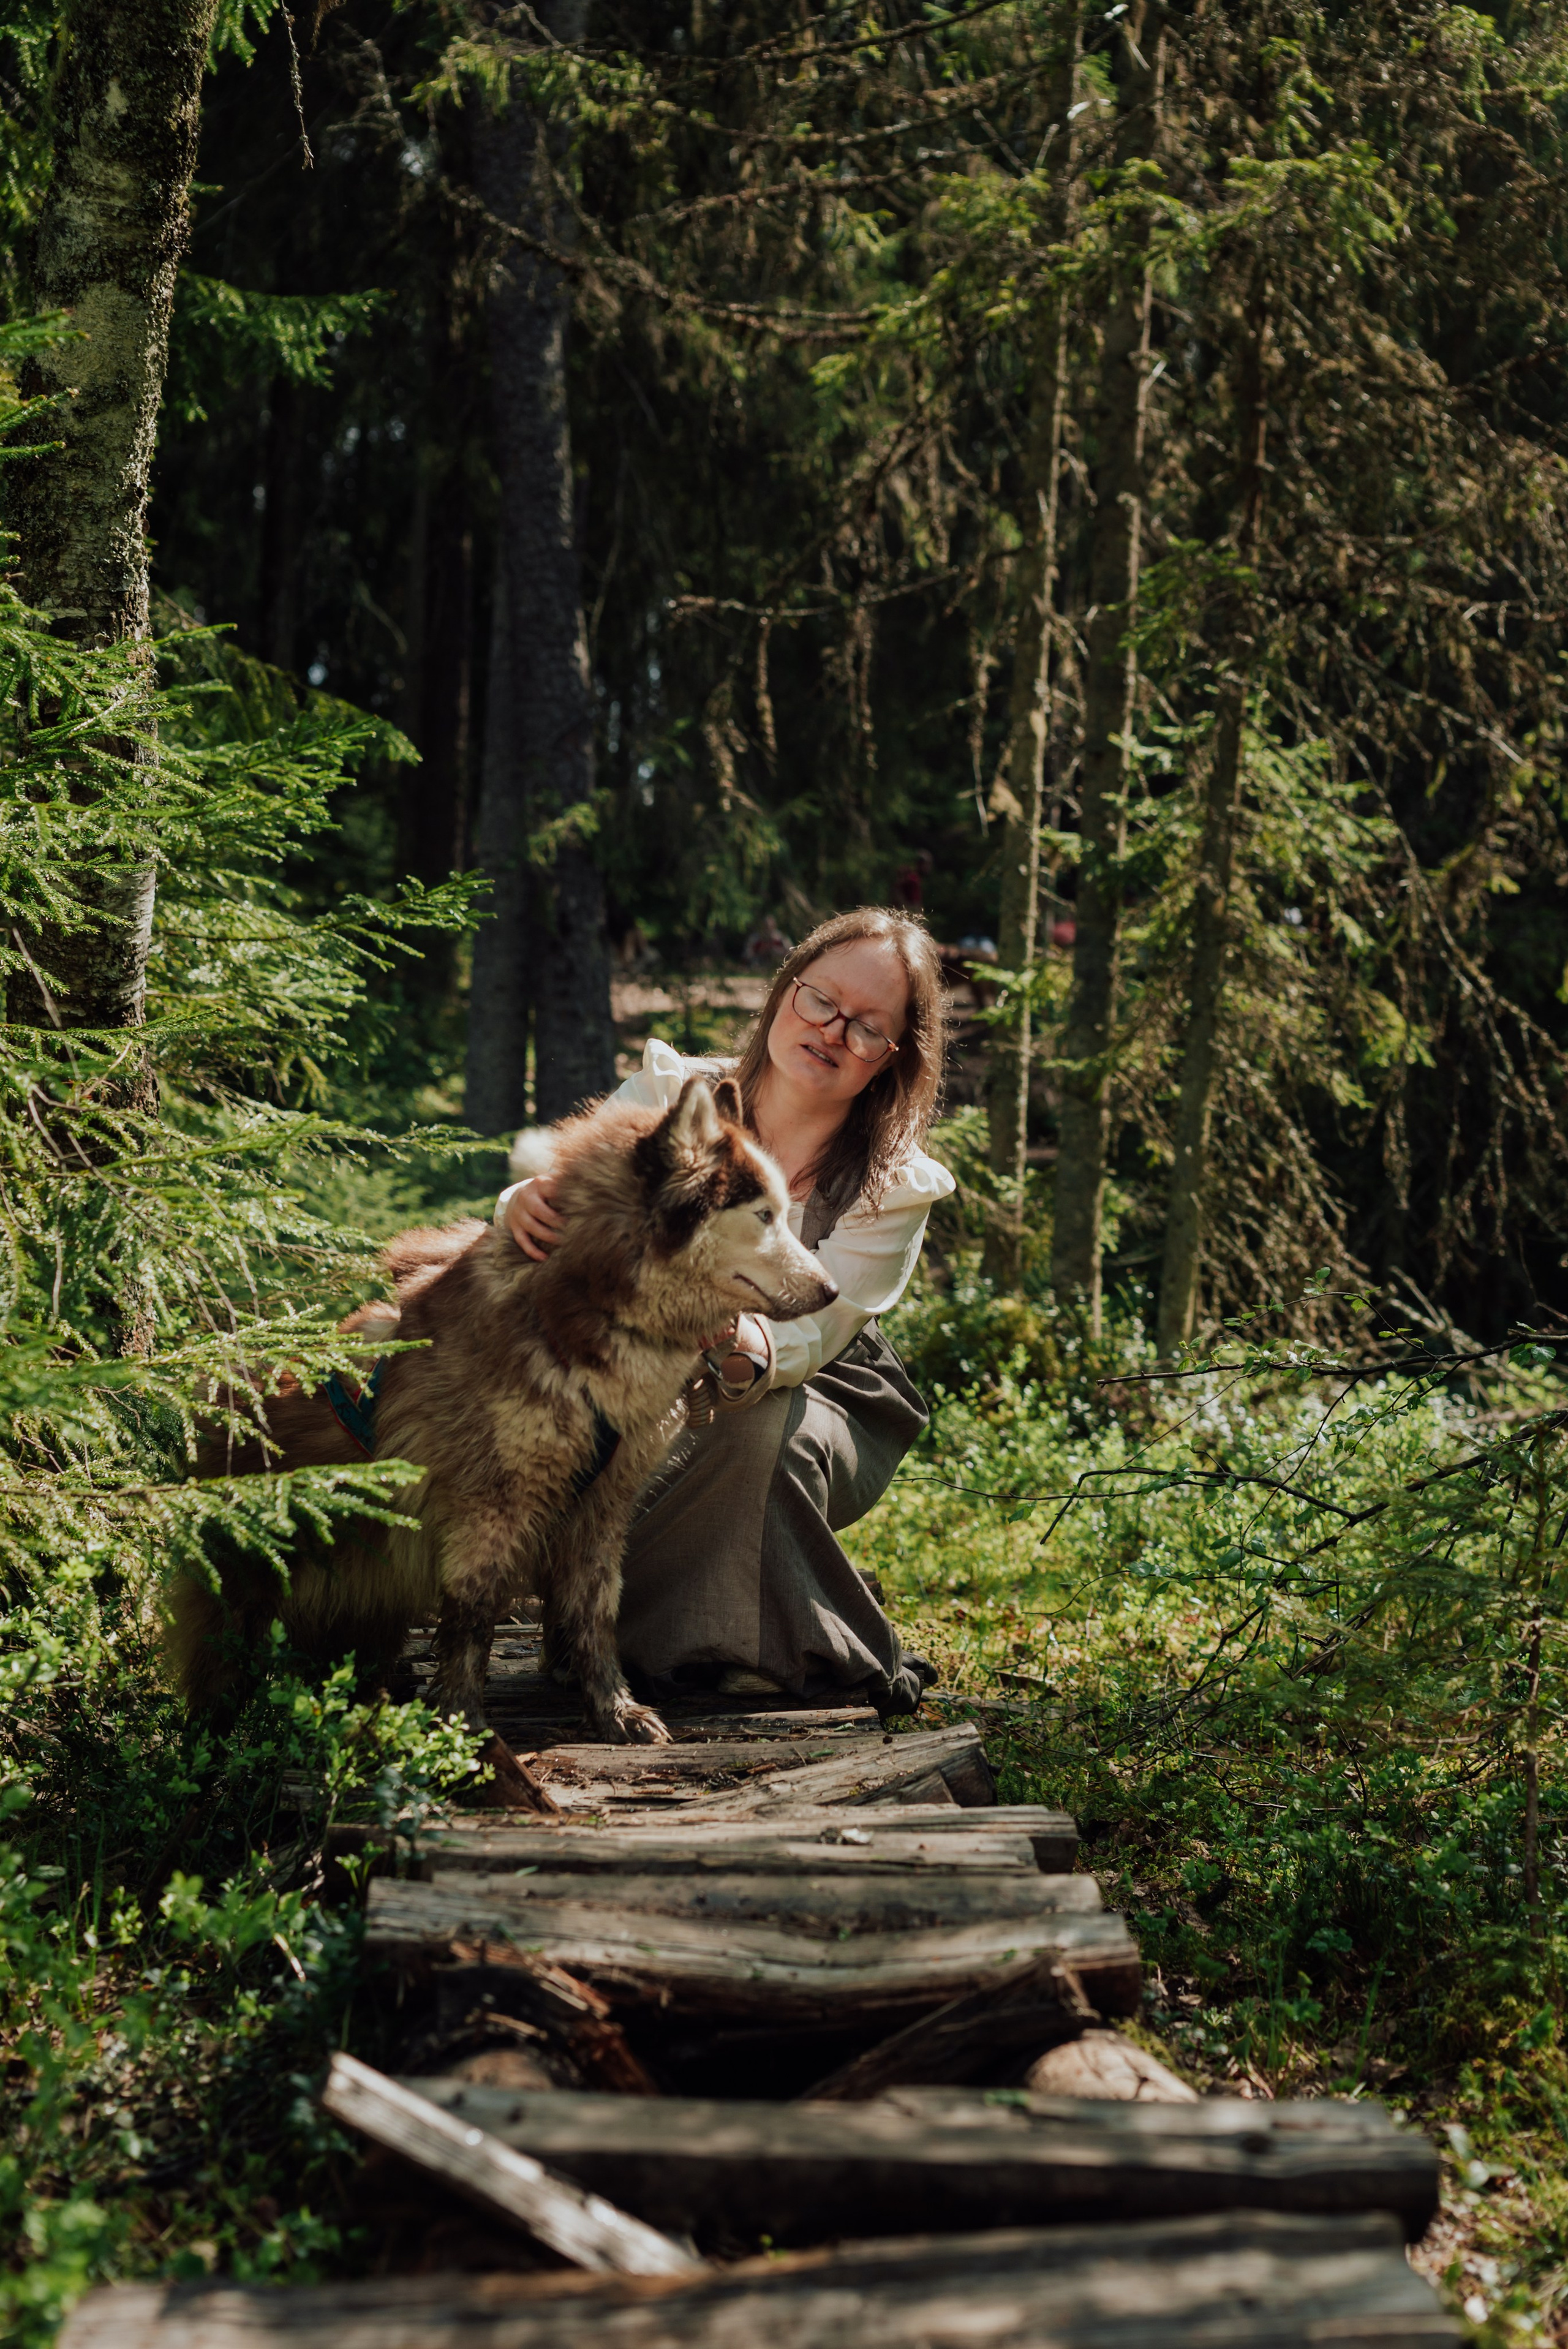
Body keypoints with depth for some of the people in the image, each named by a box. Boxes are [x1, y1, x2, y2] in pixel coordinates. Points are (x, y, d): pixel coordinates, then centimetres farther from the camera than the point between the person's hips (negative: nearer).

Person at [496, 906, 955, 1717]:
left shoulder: (895, 1190, -14)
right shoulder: (668, 1093, -9)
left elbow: (807, 1334, -26)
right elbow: (574, 1209, -17)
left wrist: (744, 1349, -51)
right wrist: (527, 1203, -43)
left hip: (819, 1401, -1)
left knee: (764, 1430, -35)